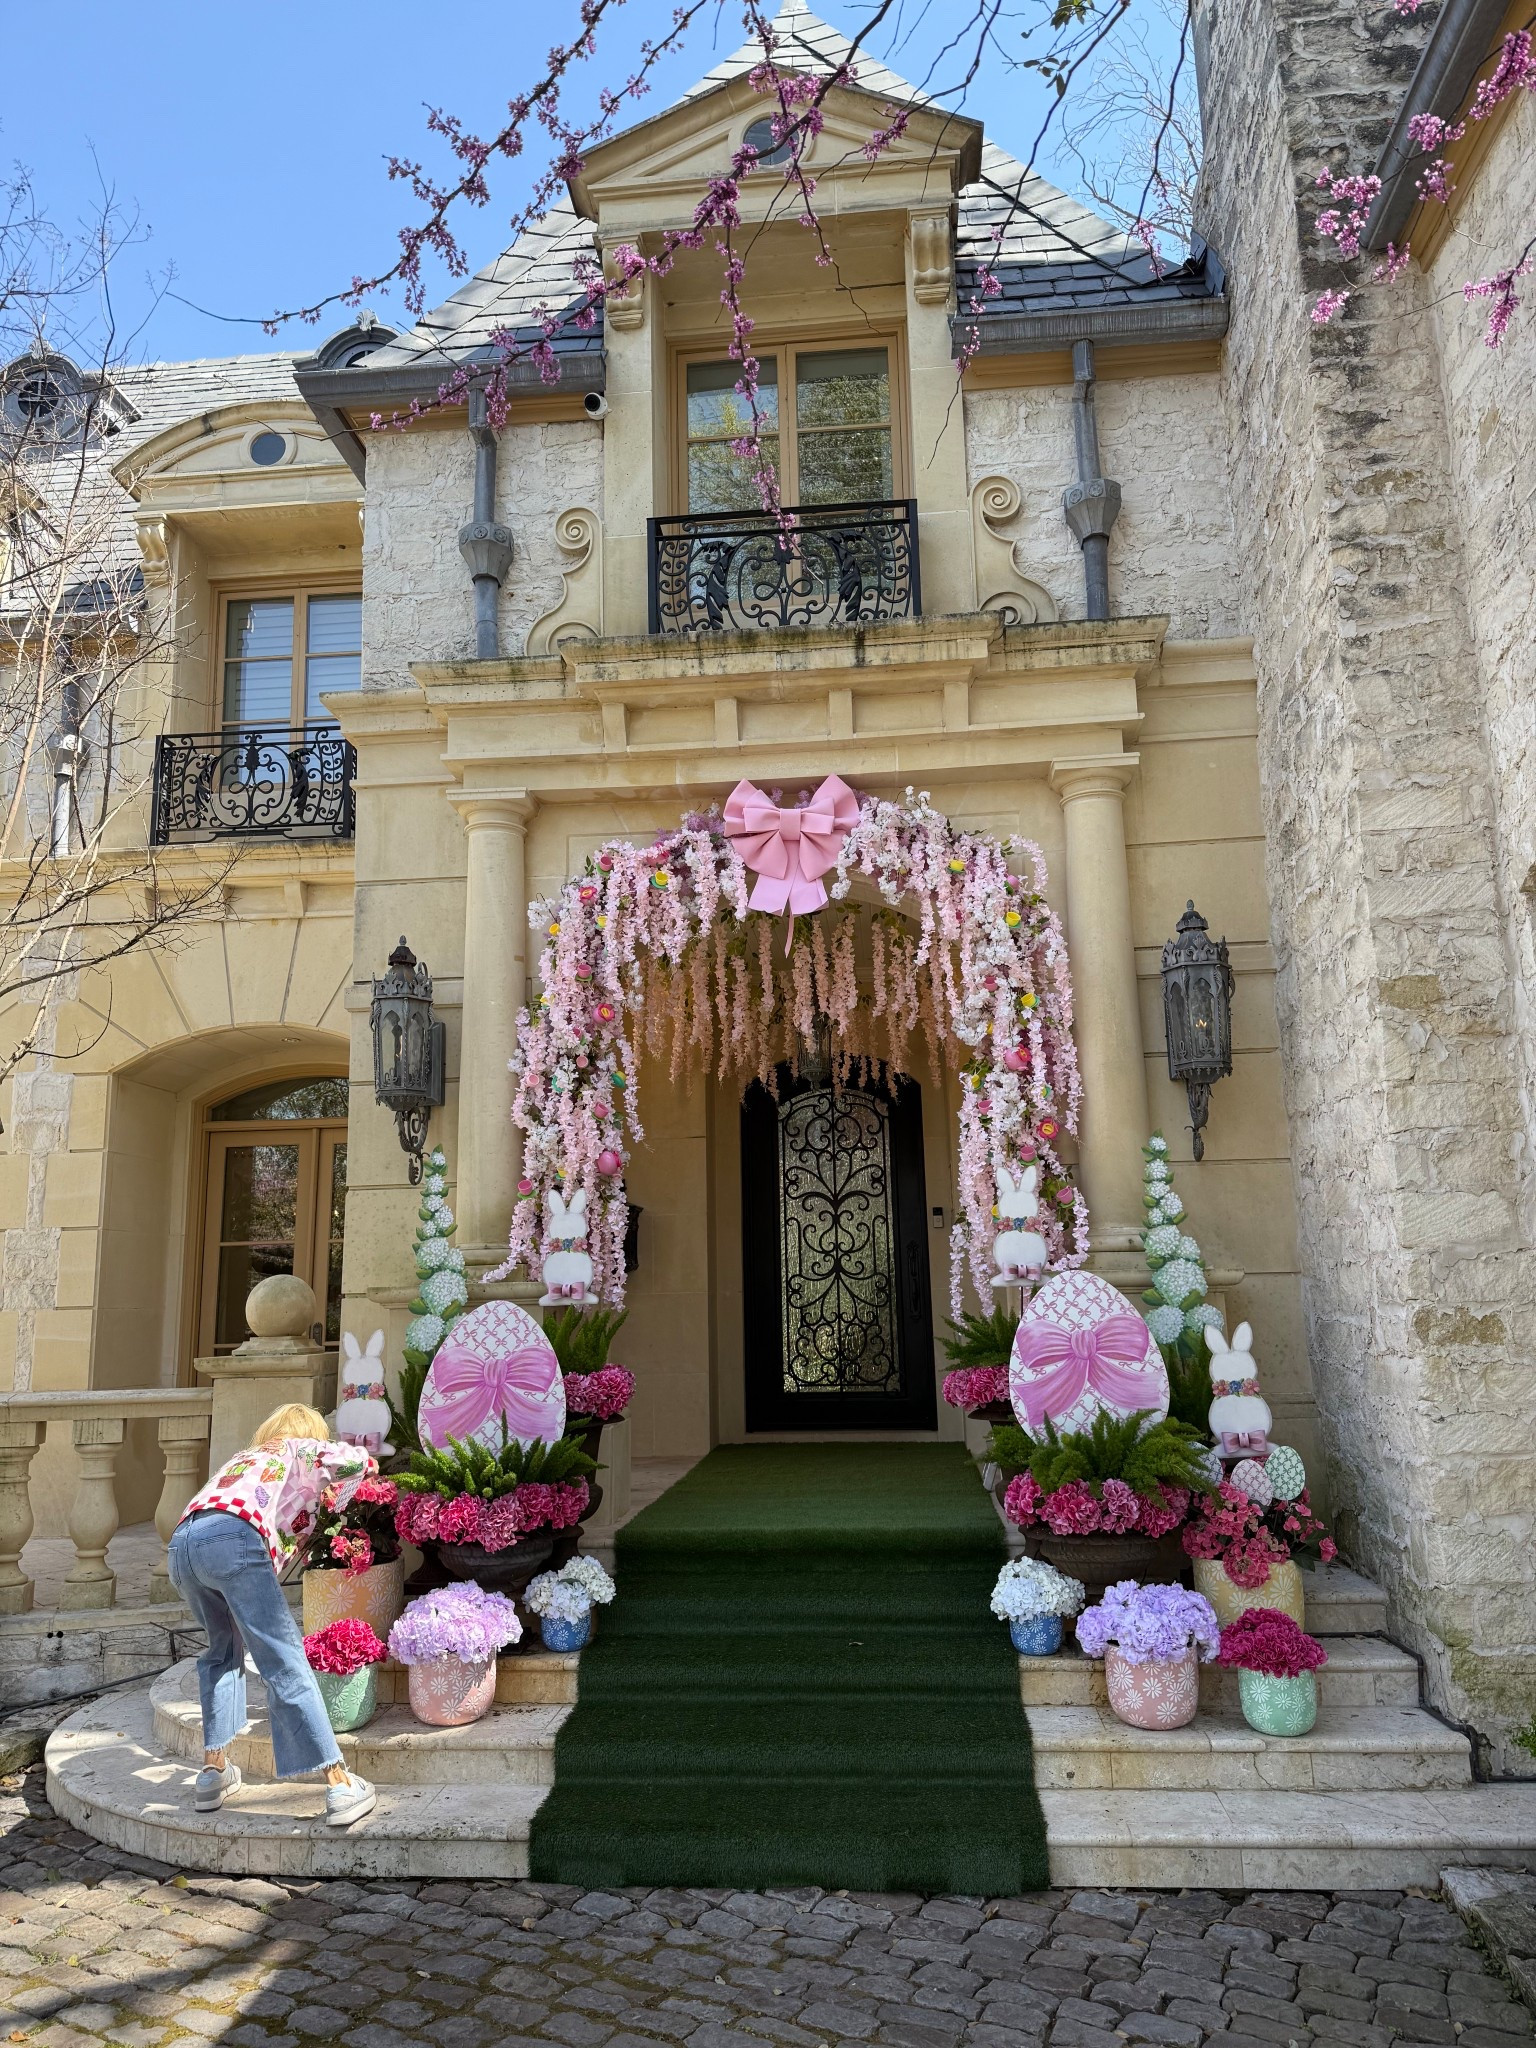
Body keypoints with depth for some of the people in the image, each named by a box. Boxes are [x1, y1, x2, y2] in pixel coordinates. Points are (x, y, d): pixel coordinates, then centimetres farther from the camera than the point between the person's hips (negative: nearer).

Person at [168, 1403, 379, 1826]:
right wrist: (333, 1505, 24)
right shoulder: (302, 1451, 25)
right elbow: (354, 1460, 7)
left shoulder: (242, 1457, 40)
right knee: (284, 1663, -6)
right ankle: (341, 1785, -7)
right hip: (233, 1538, -6)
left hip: (181, 1543, 6)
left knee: (224, 1650, 28)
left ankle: (213, 1772, 26)